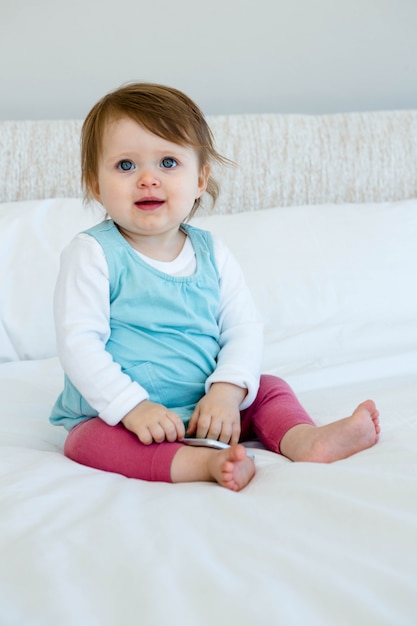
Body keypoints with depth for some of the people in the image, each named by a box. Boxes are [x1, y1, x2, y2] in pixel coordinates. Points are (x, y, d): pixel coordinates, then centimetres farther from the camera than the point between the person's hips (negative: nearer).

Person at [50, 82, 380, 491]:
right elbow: (78, 342, -17)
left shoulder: (212, 253, 2)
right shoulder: (92, 254, -11)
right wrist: (132, 406, -26)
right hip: (118, 416, -5)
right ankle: (204, 463, -48)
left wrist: (226, 392, -18)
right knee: (88, 442, -32)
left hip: (207, 409, 5)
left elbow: (244, 329, 0)